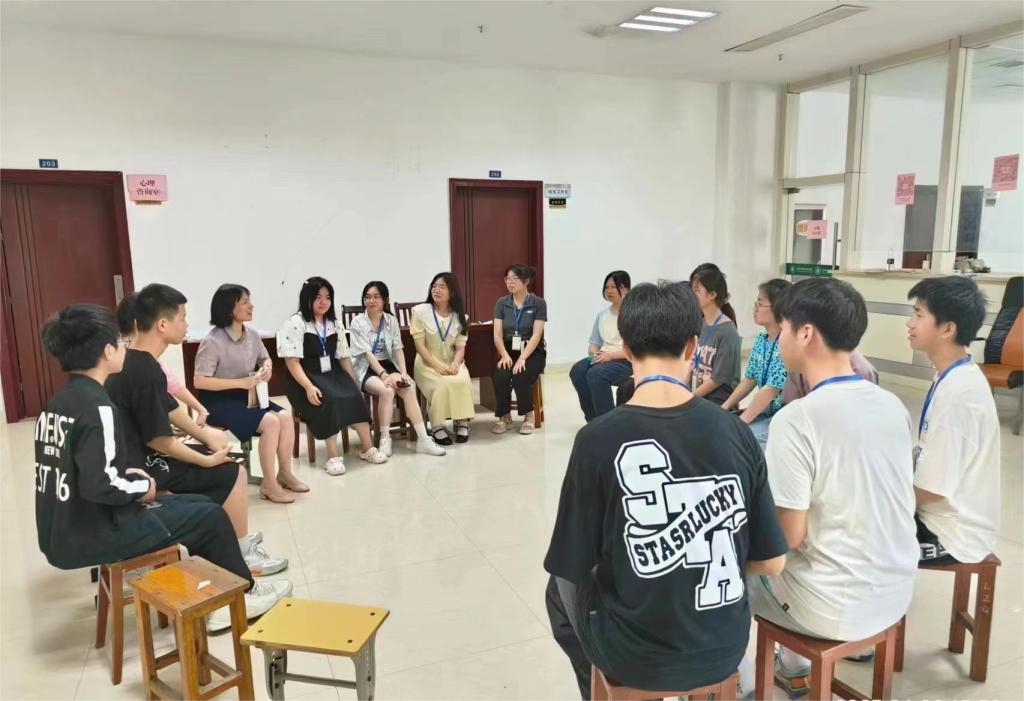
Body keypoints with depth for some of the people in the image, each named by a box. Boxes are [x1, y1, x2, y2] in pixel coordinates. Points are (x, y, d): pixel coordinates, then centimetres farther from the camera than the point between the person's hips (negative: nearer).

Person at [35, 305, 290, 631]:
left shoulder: (58, 401, 6)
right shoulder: (97, 407, -22)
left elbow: (77, 471, 12)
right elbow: (98, 485, -30)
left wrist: (127, 474, 5)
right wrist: (142, 487, -12)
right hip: (91, 537, -9)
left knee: (198, 505, 16)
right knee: (211, 516, 1)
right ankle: (244, 593, 21)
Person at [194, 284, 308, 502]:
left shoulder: (252, 335, 3)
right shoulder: (213, 341, -18)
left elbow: (265, 359, 22)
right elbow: (199, 381, -21)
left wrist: (267, 367, -4)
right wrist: (241, 382, -24)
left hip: (247, 396, 7)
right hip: (219, 402, -7)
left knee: (285, 416, -17)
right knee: (270, 422, -26)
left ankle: (284, 474, -2)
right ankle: (269, 485, -14)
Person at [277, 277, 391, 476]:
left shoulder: (334, 324, 13)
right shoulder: (295, 323, -7)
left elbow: (344, 357, 13)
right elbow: (292, 362, -14)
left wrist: (354, 383, 3)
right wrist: (309, 387, -26)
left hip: (331, 373, 5)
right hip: (305, 378, -5)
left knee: (354, 396, -22)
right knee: (329, 400, -33)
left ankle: (368, 448, -16)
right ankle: (333, 456, -30)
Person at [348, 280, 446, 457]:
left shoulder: (391, 321, 7)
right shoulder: (357, 322, -6)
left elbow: (398, 349, 0)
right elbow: (367, 353, -15)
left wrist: (403, 373, -16)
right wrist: (384, 375, -26)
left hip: (388, 365, 4)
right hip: (366, 369, -3)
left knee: (409, 388, -25)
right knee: (387, 390, -33)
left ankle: (423, 439, -23)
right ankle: (385, 440, -19)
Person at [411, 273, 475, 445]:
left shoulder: (459, 316, 6)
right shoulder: (420, 311, -4)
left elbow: (460, 347, 3)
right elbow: (419, 345, -8)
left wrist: (455, 364, -18)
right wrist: (437, 365, -18)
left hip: (451, 363, 3)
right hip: (427, 364, -3)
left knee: (463, 381, -29)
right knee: (443, 384, -32)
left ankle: (462, 421, -13)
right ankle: (437, 426, -17)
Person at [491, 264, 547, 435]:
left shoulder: (538, 303, -4)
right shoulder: (501, 303, 6)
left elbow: (536, 335, -12)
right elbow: (497, 334, -1)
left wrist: (522, 358, -24)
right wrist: (505, 355, -19)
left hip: (532, 352, -2)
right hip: (509, 351, 3)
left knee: (520, 377, -31)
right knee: (500, 377, -29)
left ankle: (529, 415, -4)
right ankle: (504, 416, -5)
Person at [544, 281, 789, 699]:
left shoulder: (597, 440, -20)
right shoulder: (736, 432, -11)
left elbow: (575, 568, -11)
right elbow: (772, 563, -4)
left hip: (635, 656, -3)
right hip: (724, 649, 3)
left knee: (561, 587, 28)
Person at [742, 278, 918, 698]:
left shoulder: (796, 418, -24)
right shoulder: (892, 405, -1)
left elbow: (789, 535, -20)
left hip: (838, 608, -7)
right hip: (897, 592, 7)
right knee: (791, 554, 30)